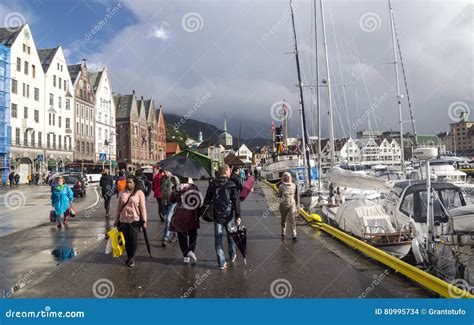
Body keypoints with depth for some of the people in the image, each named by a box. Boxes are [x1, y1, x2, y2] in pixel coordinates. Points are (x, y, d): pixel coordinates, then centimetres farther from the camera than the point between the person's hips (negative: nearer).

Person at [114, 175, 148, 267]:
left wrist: (144, 220, -5)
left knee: (133, 240, 0)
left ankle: (131, 258, 19)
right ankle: (129, 257, 26)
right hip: (123, 220, 3)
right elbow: (119, 207, 12)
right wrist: (117, 220, 14)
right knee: (127, 240, 10)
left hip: (135, 220, -3)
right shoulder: (122, 193, 6)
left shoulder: (139, 193, -5)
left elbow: (142, 207, -4)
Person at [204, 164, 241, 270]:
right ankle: (232, 255, 36)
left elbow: (207, 200, 5)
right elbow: (236, 202, -12)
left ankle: (221, 262, 5)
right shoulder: (231, 185, -9)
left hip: (217, 216, 1)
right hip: (229, 215, -1)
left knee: (218, 238, 7)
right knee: (231, 235, 21)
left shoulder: (212, 184, 0)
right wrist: (238, 216, -9)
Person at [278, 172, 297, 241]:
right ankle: (283, 233, 28)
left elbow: (295, 195, 13)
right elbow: (279, 195, 5)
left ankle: (294, 235, -4)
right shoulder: (281, 186, -6)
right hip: (284, 204, -1)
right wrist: (283, 197, -7)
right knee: (284, 219, 12)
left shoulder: (293, 185, 2)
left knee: (292, 219, -7)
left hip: (292, 204, 1)